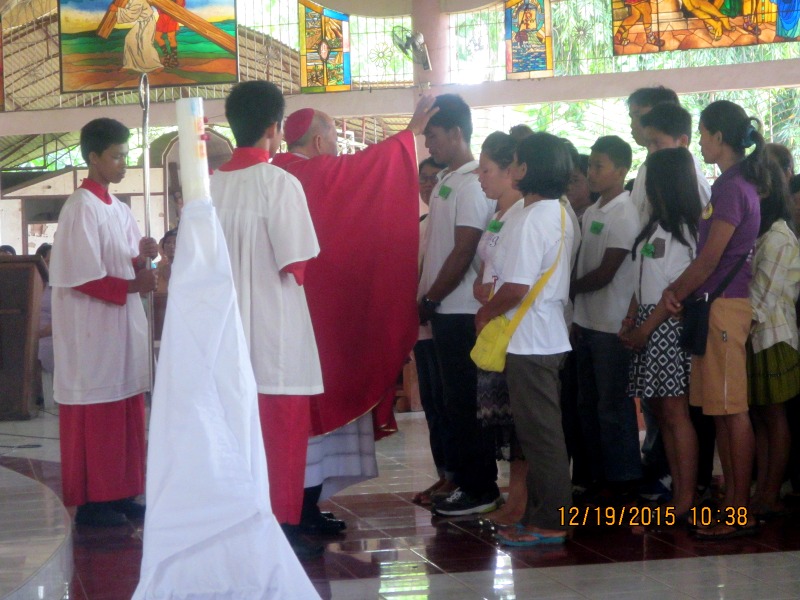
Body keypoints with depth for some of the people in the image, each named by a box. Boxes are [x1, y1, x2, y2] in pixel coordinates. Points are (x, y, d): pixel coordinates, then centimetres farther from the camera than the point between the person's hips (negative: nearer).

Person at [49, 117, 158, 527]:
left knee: (125, 411, 9)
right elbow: (81, 276, -17)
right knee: (95, 412, -6)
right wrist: (131, 285, -17)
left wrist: (143, 259, -3)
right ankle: (90, 501, -1)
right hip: (92, 326, -9)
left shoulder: (120, 211, 15)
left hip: (122, 323, 9)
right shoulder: (81, 207, -11)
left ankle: (118, 493, 15)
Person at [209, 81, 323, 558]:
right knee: (283, 429, 2)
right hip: (275, 329, -5)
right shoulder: (280, 183, -12)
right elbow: (295, 264, -12)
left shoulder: (212, 185, 3)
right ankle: (282, 529, 5)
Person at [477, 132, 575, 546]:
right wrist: (493, 297, 14)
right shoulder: (559, 215, 12)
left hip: (528, 341, -10)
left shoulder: (530, 220, -19)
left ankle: (547, 523, 1)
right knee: (543, 432, 14)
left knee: (539, 434, -4)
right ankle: (544, 513, 21)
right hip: (548, 336, 10)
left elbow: (516, 287, -23)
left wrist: (485, 313, -7)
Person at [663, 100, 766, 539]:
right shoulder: (734, 185, 16)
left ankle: (741, 513, -4)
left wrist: (674, 295, -4)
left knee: (732, 409, -7)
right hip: (715, 306, 10)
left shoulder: (732, 189, -14)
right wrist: (677, 289, 3)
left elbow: (709, 259, -15)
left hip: (724, 305, -10)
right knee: (720, 410, 11)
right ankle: (731, 503, 16)